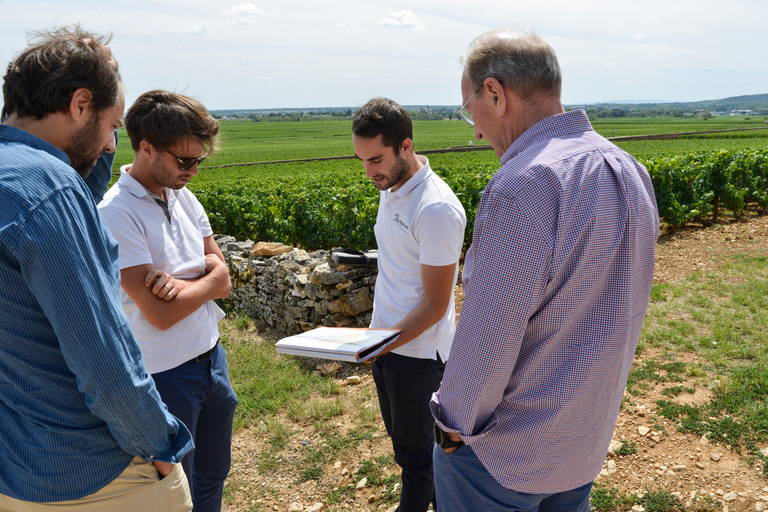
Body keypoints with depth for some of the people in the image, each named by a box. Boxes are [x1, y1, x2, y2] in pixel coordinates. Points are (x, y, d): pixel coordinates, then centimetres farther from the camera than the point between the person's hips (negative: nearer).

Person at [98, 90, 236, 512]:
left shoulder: (183, 196, 3)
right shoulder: (115, 213, -21)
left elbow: (223, 281, 2)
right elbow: (160, 314, -24)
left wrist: (181, 283, -18)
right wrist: (209, 278, -7)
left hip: (211, 358, 7)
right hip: (165, 376, -7)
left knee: (212, 477, 22)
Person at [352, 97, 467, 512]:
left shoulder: (436, 210, -24)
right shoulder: (390, 189, 4)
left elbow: (434, 306, -21)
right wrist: (375, 335, 14)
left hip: (418, 350, -9)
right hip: (386, 339, 9)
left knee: (414, 451, 8)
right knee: (401, 436, 22)